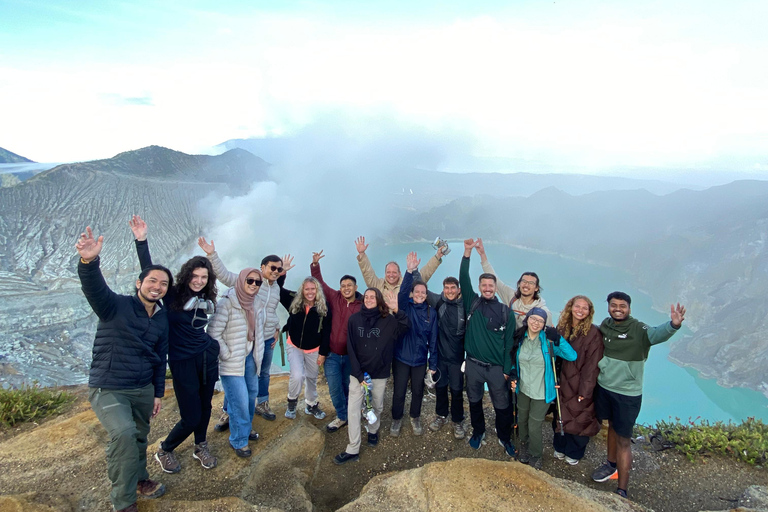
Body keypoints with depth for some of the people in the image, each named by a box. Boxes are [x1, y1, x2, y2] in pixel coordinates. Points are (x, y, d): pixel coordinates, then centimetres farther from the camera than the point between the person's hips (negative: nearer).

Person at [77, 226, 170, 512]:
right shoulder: (116, 306, -13)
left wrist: (158, 393, 15)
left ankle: (139, 479, 46)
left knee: (139, 437, 17)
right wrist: (89, 261, -56)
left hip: (143, 390, 6)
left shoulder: (162, 319, 4)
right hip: (108, 390, -6)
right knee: (123, 434, -24)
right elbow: (94, 288, -36)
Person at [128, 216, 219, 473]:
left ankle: (200, 447, 40)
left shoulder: (206, 299, 4)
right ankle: (164, 451, 27)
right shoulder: (172, 295, -10)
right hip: (183, 362, -5)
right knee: (191, 418, -1)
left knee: (205, 408, 16)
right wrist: (142, 241, -27)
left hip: (207, 357, 5)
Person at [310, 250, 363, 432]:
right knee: (335, 388, 5)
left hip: (352, 355, -1)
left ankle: (351, 413, 40)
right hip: (332, 354, 2)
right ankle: (342, 416, 26)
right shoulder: (335, 298, -4)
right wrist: (315, 264, -8)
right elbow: (320, 283, 3)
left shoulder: (362, 306, -11)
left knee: (349, 387, 16)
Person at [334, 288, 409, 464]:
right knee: (353, 409, -2)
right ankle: (352, 449, 8)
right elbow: (351, 349, -5)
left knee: (377, 406, 15)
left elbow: (405, 328, -20)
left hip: (380, 374, 0)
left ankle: (373, 431, 43)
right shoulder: (354, 319, -4)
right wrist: (359, 375, -11)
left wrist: (396, 310, -32)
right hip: (358, 373, 0)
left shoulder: (388, 320, -5)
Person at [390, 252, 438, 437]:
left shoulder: (431, 312, -3)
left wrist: (433, 363, 0)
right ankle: (396, 419, 32)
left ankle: (415, 418, 41)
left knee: (418, 392, 16)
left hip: (420, 359, 2)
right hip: (401, 357, -2)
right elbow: (402, 292, -30)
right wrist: (410, 271, -44)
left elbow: (433, 339, 0)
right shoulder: (406, 307, -8)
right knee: (399, 392, 7)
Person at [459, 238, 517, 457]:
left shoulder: (506, 312, -2)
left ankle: (504, 438, 32)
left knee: (502, 405, 10)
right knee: (474, 401, 17)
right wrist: (467, 253, -21)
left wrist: (507, 369, -3)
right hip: (473, 364, 1)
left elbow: (509, 342, 0)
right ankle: (478, 431, 40)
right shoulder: (472, 303, -1)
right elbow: (463, 279, -12)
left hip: (496, 367, -1)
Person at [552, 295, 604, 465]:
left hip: (580, 385, -4)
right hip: (563, 383, 4)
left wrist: (585, 390, -14)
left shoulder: (593, 333, -14)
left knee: (579, 419, 10)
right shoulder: (562, 328, 1)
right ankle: (560, 447, 38)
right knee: (560, 416, 15)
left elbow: (592, 364, -14)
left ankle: (574, 453, 33)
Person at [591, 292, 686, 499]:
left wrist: (673, 325, -59)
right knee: (612, 426, 24)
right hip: (604, 387, 5)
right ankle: (611, 465, 46)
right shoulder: (605, 325, -1)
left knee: (623, 440, 2)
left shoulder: (638, 330, -18)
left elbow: (657, 334, -40)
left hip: (627, 393, -5)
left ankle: (622, 491, 13)